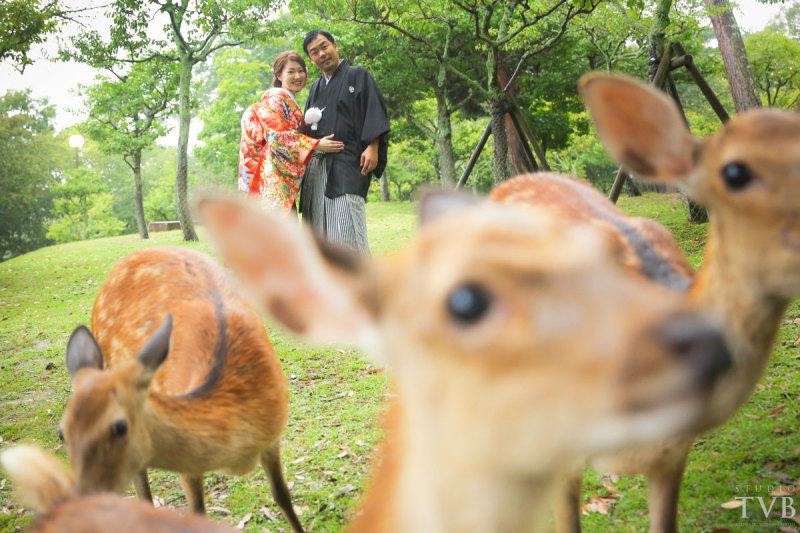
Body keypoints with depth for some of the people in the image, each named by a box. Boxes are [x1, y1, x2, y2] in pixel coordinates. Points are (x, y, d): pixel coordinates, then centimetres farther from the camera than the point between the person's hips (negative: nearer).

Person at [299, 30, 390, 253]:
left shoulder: (358, 75, 5)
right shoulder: (316, 88, 23)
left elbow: (374, 112, -5)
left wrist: (372, 147, -16)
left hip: (347, 162, -6)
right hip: (316, 166, 6)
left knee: (346, 227, -16)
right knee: (319, 226, 3)